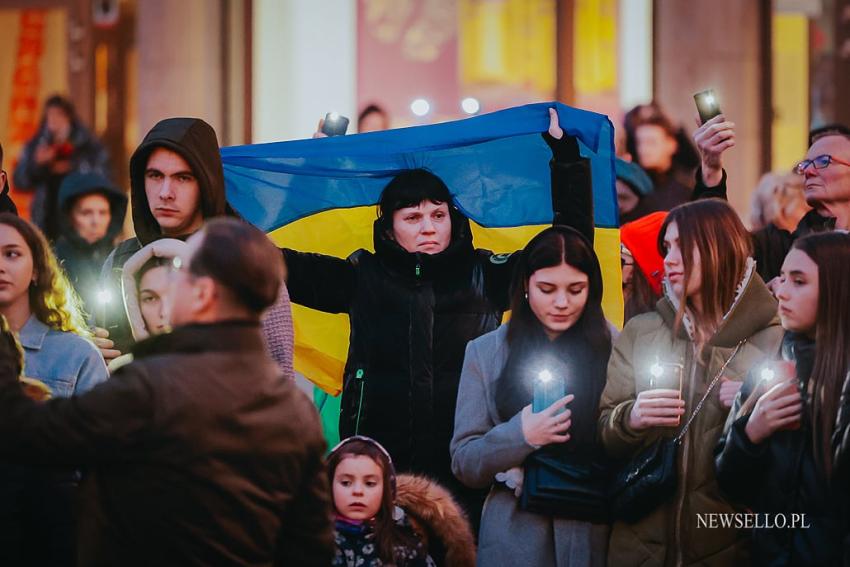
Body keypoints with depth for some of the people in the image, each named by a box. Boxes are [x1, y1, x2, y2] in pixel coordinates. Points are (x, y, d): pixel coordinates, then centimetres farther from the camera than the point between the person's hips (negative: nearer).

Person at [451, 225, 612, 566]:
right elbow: (464, 464, 0)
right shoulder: (486, 352, 3)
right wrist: (521, 435, -15)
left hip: (597, 534, 0)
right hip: (516, 538, 0)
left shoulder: (612, 347, 1)